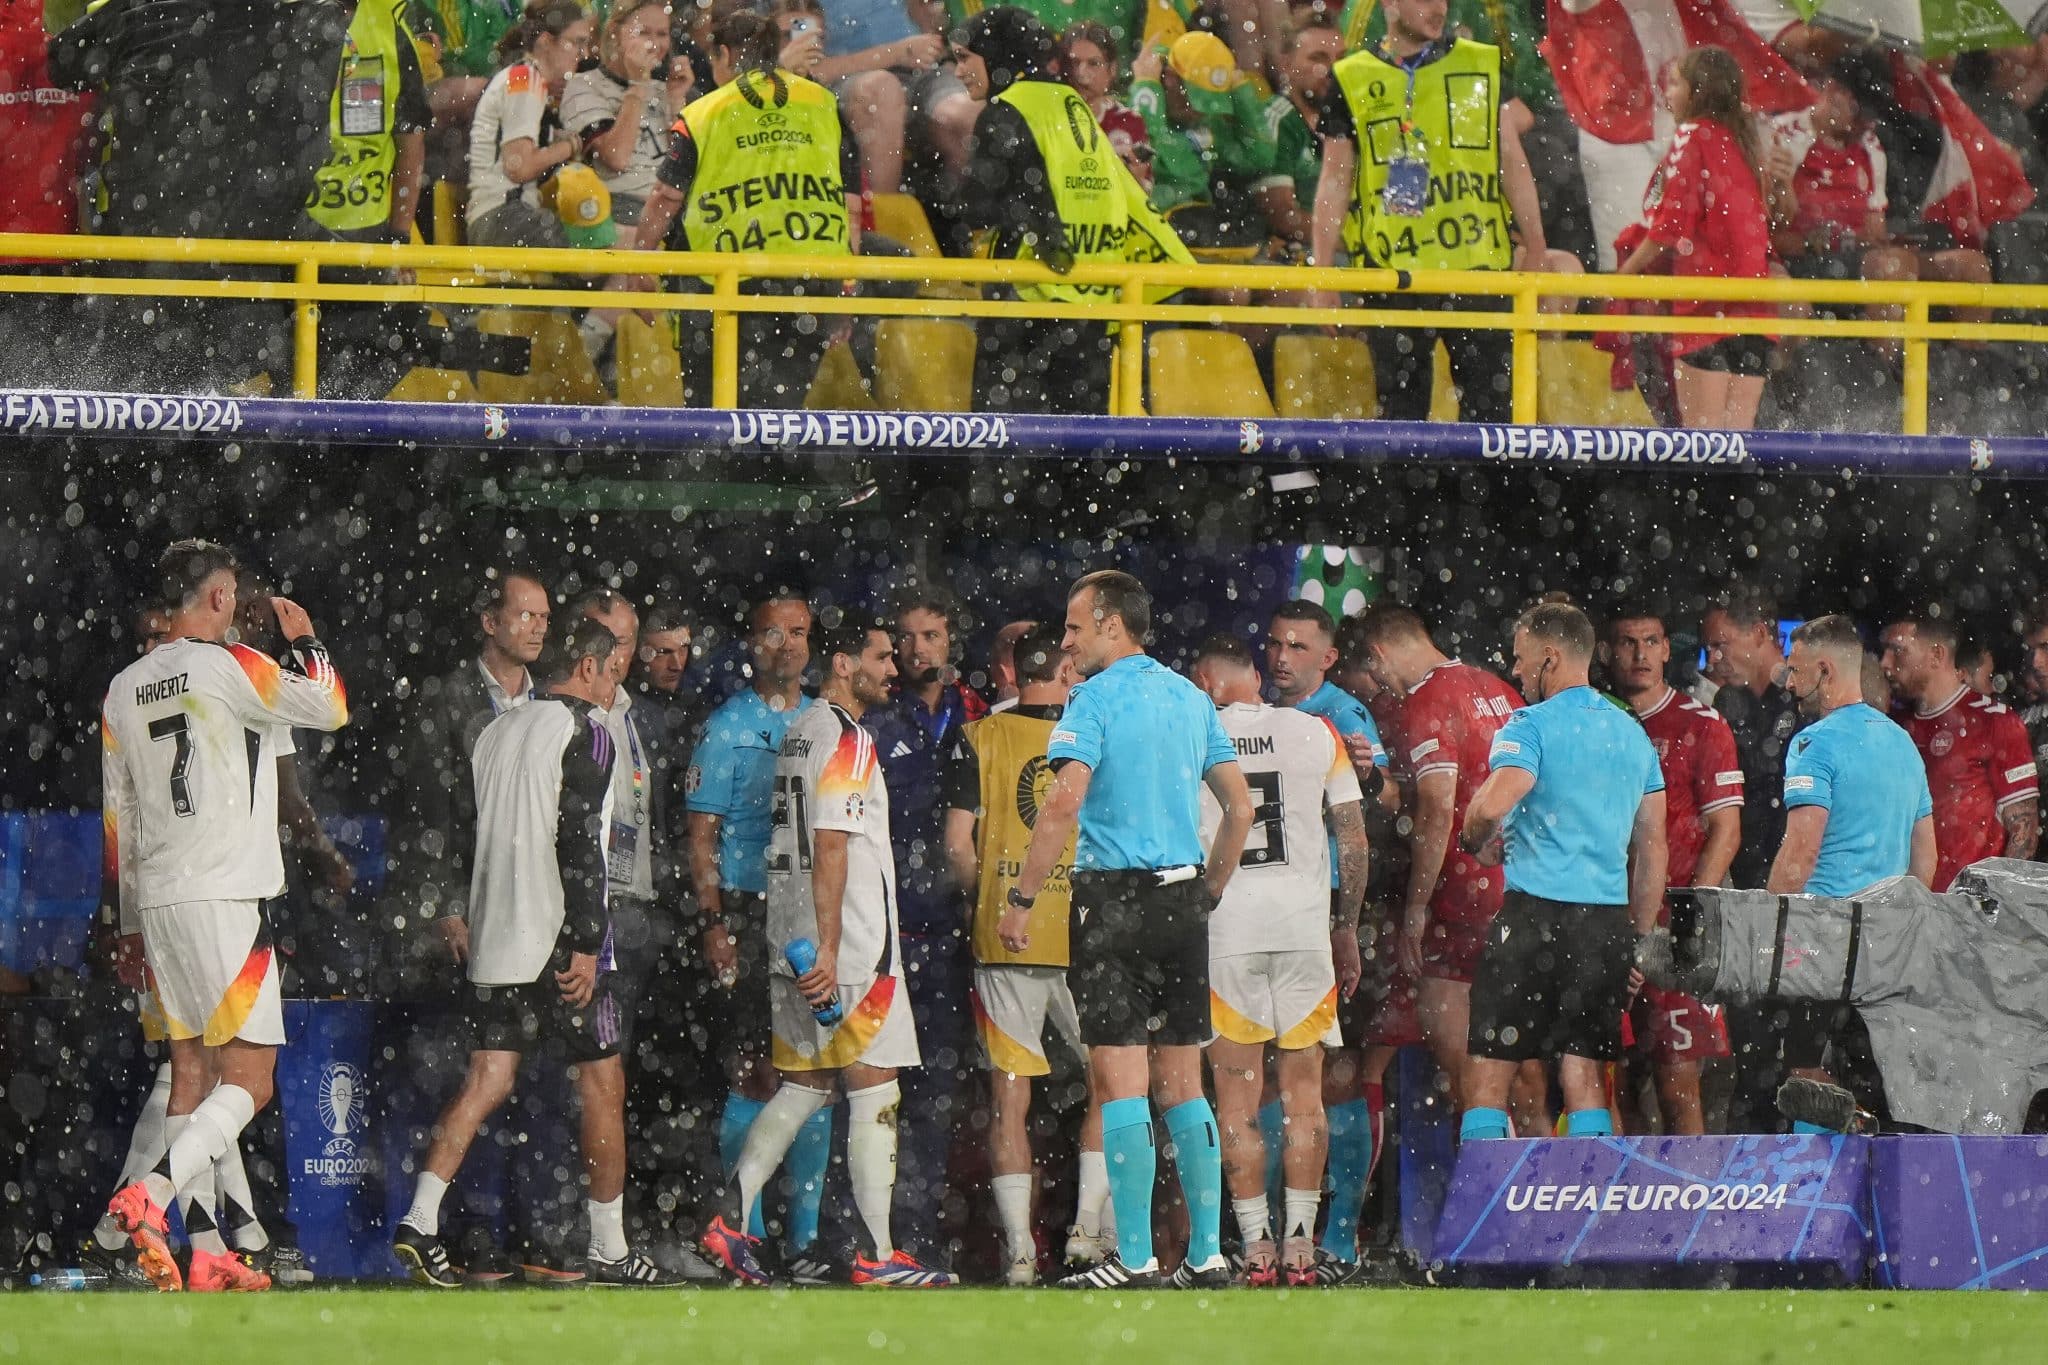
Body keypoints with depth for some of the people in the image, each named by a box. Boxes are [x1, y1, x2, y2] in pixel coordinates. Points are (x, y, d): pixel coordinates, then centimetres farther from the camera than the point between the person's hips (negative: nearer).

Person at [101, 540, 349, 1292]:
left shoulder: (124, 689, 12)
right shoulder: (229, 667, -10)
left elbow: (117, 815, 16)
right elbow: (330, 708, -4)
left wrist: (135, 921, 22)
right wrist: (305, 640, 14)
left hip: (157, 897, 7)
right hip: (223, 898, -7)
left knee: (192, 1070, 9)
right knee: (250, 1076, -7)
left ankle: (207, 1253, 7)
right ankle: (151, 1194, -26)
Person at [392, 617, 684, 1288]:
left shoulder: (495, 732, 16)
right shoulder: (584, 731, -7)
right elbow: (578, 842, -16)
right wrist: (585, 944, -18)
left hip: (494, 942, 7)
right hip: (559, 939, -7)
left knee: (487, 1082, 4)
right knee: (603, 1084, 2)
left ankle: (420, 1221, -11)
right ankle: (609, 1251, 6)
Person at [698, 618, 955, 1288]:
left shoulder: (801, 731, 16)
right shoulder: (846, 739, -13)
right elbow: (831, 848, -19)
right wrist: (828, 949, -21)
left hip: (797, 946, 9)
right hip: (849, 945, -9)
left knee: (804, 1087, 14)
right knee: (875, 1093, -5)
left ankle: (732, 1222, 8)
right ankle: (878, 1255, -4)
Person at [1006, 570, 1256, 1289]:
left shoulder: (1097, 698, -8)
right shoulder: (1192, 698, 13)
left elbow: (1064, 803, -18)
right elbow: (1241, 806, 15)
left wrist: (1021, 899, -14)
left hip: (1116, 899, -7)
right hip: (1183, 901, 7)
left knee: (1120, 1086, -6)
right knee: (1182, 1085, 11)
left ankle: (1135, 1258, -8)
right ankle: (1207, 1253, 9)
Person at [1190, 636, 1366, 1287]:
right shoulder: (1317, 734, 7)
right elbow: (1353, 839, 7)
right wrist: (1347, 929, 16)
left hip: (1224, 928, -2)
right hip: (1304, 922, 2)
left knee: (1237, 1096, 2)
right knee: (1303, 1090, 6)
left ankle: (1256, 1245, -3)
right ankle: (1300, 1243, 2)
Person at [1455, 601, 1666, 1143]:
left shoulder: (1533, 725, -6)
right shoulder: (1633, 733, 16)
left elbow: (1491, 805, -23)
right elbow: (1652, 849, 17)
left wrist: (1476, 842, 0)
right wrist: (1639, 943, 20)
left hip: (1536, 911, -6)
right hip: (1609, 921, 6)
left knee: (1488, 1075, -2)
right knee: (1585, 1076, 8)